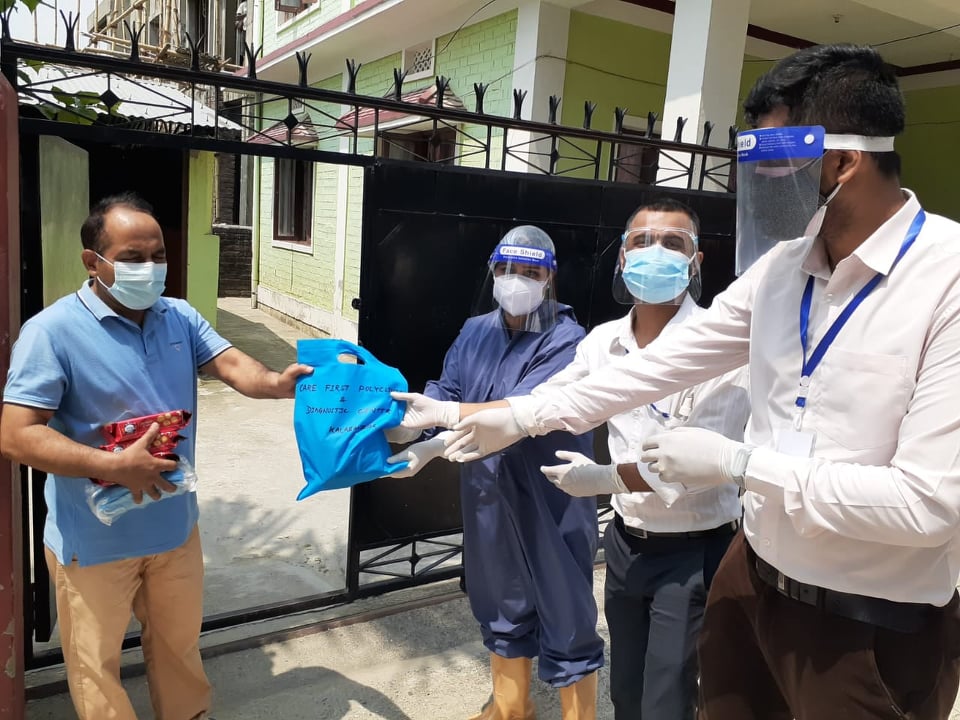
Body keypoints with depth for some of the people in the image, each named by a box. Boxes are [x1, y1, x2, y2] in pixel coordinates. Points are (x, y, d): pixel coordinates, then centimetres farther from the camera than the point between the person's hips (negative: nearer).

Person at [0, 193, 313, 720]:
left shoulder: (180, 317, -1)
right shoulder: (53, 330, -19)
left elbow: (230, 364, -13)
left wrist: (274, 382, -35)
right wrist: (116, 467, -30)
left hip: (175, 524, 5)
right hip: (94, 539, -5)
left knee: (180, 641, 26)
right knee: (97, 662, 16)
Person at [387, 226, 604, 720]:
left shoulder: (565, 342, -16)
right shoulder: (475, 332, 3)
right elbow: (445, 391, -5)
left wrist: (446, 413, -34)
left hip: (551, 503, -6)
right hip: (489, 498, 6)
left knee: (564, 616, 8)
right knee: (502, 605, 23)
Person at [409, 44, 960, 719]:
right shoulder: (779, 268, -1)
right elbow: (661, 364, 2)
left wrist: (736, 463, -21)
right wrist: (522, 415, 2)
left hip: (877, 628, -5)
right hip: (754, 573, 6)